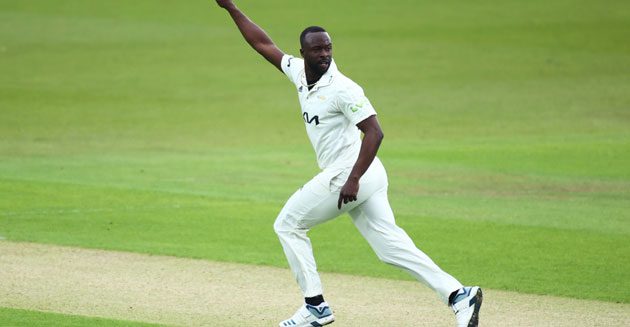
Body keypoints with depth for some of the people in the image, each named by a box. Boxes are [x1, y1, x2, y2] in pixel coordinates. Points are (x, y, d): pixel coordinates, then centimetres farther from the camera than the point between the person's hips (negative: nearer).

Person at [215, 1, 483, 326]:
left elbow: (374, 132, -20)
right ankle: (458, 294, -6)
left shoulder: (342, 88, -15)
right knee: (390, 243, 2)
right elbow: (262, 43, 21)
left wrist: (353, 180, -26)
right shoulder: (299, 72, 10)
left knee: (288, 225, 4)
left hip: (349, 173, -8)